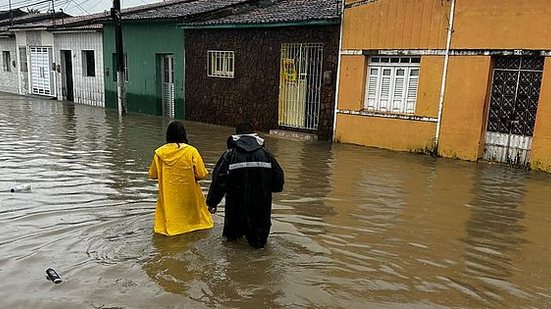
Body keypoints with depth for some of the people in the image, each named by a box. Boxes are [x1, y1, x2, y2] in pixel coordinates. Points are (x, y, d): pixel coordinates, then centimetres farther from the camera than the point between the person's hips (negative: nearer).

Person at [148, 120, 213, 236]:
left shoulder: (160, 152, -7)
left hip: (168, 197, 1)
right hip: (189, 195, -1)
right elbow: (201, 174, -12)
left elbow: (153, 175, 2)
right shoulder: (191, 151, -14)